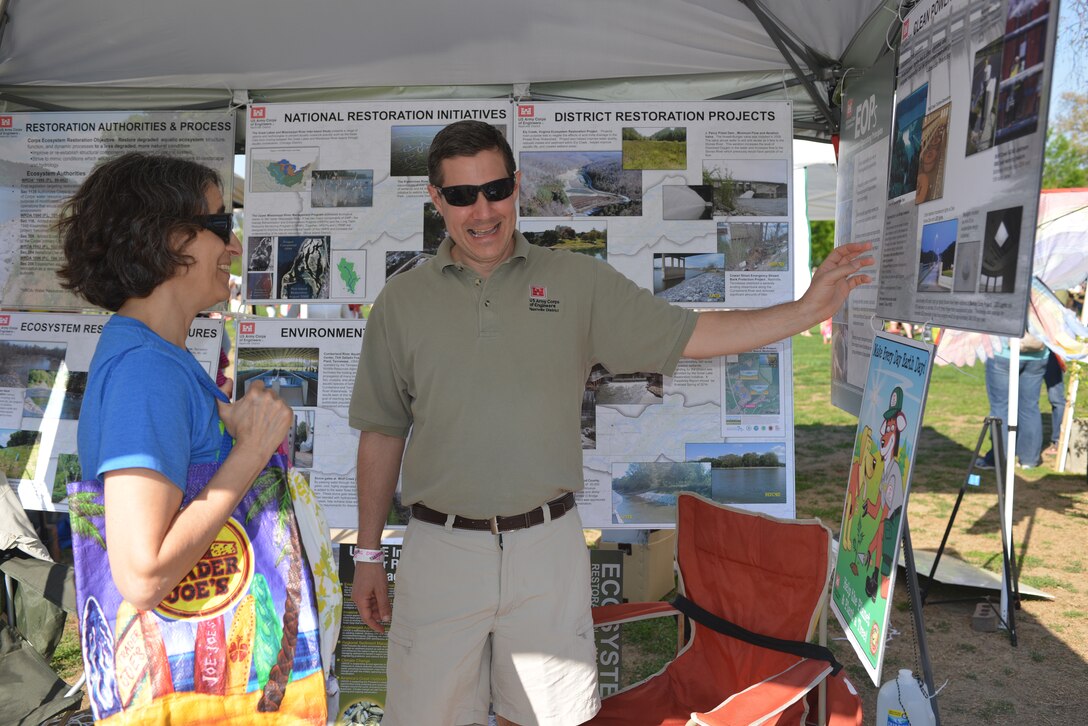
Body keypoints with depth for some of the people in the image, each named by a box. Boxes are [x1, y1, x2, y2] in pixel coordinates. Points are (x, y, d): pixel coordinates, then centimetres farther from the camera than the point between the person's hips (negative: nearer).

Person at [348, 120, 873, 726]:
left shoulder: (580, 282, 3)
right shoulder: (402, 300, 4)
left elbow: (691, 335, 3)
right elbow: (382, 432, 7)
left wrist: (810, 309, -6)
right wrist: (369, 553, 8)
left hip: (548, 546, 0)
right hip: (440, 550, 0)